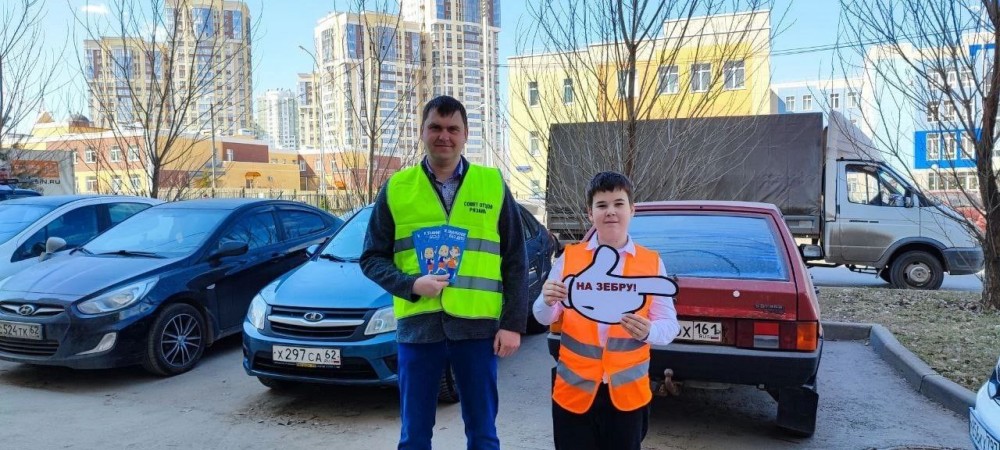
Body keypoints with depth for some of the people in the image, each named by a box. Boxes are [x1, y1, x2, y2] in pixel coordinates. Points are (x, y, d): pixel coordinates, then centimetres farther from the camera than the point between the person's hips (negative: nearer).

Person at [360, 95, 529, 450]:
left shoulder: (493, 185, 4)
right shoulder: (396, 188, 5)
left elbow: (515, 262, 5)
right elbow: (372, 258, 7)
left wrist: (513, 324, -3)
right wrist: (411, 284, -12)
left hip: (477, 326, 0)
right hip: (417, 326, 1)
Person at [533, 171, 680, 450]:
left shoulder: (651, 262, 0)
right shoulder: (569, 257, 0)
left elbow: (669, 325, -3)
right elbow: (544, 318, 1)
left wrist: (648, 331, -25)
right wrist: (548, 301, -22)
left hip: (627, 390, 0)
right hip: (574, 388, 0)